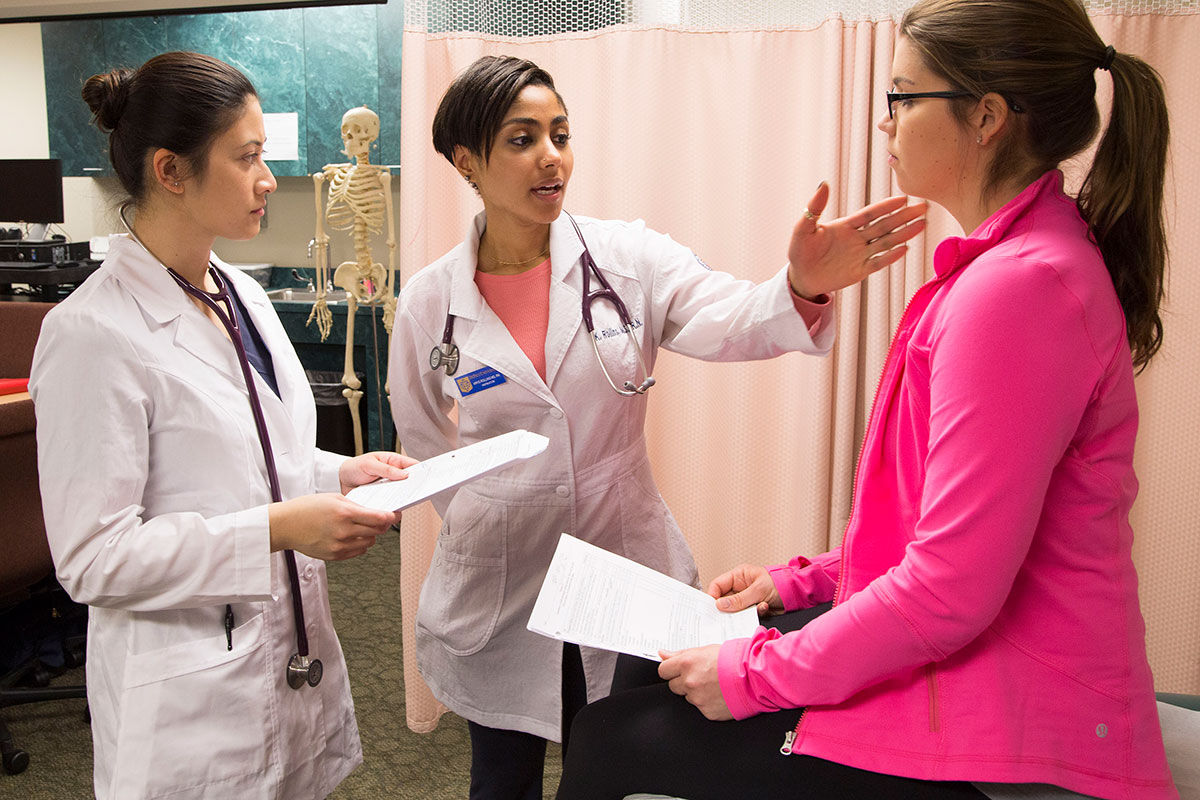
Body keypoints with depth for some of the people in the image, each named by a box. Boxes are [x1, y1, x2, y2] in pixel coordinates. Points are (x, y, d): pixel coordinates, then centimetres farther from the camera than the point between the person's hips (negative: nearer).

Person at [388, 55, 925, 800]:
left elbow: (726, 319, -26)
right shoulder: (430, 302, -6)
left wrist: (804, 286, -45)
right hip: (496, 594, 0)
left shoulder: (627, 257, -8)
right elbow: (427, 458, 7)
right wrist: (491, 517, -1)